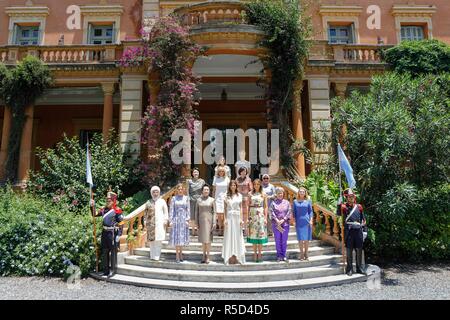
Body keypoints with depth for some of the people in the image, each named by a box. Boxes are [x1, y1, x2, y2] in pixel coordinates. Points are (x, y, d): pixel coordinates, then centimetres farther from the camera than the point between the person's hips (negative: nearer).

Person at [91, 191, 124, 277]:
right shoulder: (104, 209, 7)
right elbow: (95, 214, 15)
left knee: (113, 252, 3)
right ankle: (105, 270, 27)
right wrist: (93, 206, 0)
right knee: (104, 252, 15)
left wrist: (119, 235, -16)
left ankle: (112, 270, 14)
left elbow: (121, 223, -12)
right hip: (104, 232, 7)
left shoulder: (117, 210, -12)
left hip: (113, 233, -7)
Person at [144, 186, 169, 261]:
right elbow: (146, 213, 11)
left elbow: (165, 212, 5)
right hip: (151, 223, 1)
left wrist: (165, 220, -3)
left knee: (158, 240, -5)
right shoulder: (149, 202, 10)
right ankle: (152, 256, 10)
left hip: (160, 223, -1)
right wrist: (145, 221, 5)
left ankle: (157, 256, -2)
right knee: (151, 239, 2)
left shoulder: (162, 201, 7)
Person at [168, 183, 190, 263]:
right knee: (176, 237, 1)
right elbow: (171, 209, 1)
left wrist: (187, 220, -4)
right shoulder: (173, 198, 2)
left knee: (183, 237, 7)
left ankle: (181, 253, 22)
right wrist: (170, 220, -4)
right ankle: (177, 255, 9)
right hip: (176, 219, -1)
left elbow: (188, 209, 3)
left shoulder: (186, 198, 4)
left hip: (184, 220, 1)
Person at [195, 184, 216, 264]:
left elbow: (214, 212, -2)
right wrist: (196, 222, 2)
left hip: (209, 220, -2)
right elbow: (196, 212, 7)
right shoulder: (198, 200, 6)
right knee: (202, 239, 8)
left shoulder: (212, 200, 0)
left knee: (208, 239, -3)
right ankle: (204, 255, 20)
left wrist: (214, 223, -8)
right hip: (201, 221, 2)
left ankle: (208, 256, 6)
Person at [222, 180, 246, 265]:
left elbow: (241, 208, 6)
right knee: (229, 236, 1)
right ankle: (230, 256, 6)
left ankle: (237, 256, 9)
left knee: (237, 236, 2)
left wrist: (241, 219, -1)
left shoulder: (239, 196, 8)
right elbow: (225, 208, 3)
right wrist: (225, 219, -5)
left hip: (237, 217, 1)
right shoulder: (227, 196, 6)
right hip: (229, 217, -1)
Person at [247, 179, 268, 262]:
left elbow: (265, 207, 3)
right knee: (253, 233, 3)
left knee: (261, 233, -1)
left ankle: (260, 253, 8)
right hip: (252, 215, 1)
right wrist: (247, 217, -2)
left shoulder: (263, 194, 5)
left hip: (261, 215, -1)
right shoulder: (250, 194, 7)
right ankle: (255, 253, 12)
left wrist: (266, 217, -4)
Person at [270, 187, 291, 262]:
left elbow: (289, 212, -1)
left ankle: (284, 256, 17)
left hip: (285, 224, 1)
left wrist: (282, 220, -11)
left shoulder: (287, 202, 7)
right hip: (276, 224, -1)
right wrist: (277, 221, -14)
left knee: (284, 241, 6)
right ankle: (279, 256, 13)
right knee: (278, 241, 3)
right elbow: (272, 212, -6)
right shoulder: (273, 202, 2)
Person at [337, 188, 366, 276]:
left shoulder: (359, 206, 10)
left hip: (358, 230, 3)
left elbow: (363, 219, 19)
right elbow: (339, 214, -17)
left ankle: (359, 268, 21)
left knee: (359, 249, 8)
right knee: (349, 250, 4)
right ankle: (349, 269, 13)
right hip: (348, 231, -3)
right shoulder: (344, 206, 1)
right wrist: (339, 203, -23)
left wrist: (362, 224, 3)